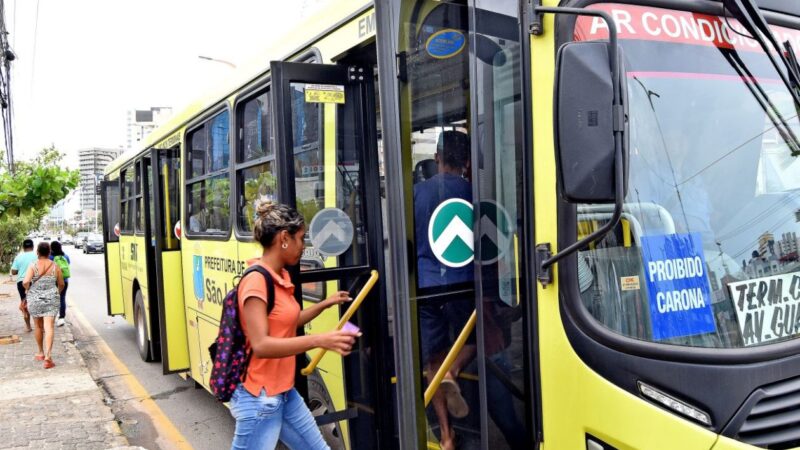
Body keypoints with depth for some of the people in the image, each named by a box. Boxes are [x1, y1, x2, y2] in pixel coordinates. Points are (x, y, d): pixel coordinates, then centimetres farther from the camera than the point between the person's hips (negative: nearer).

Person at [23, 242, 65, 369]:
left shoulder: (33, 265, -6)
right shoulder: (55, 266, -1)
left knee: (38, 327, 17)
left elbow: (25, 282, -16)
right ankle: (48, 356, -17)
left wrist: (28, 289, 5)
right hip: (51, 299, 0)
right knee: (49, 327, -5)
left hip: (35, 299, 0)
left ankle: (41, 353, 30)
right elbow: (61, 284, 6)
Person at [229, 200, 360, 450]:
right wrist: (319, 340, -34)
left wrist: (325, 304, 17)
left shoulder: (282, 276, 8)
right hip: (259, 398, -9)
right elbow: (260, 345, -28)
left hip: (285, 392, 9)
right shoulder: (256, 281, -20)